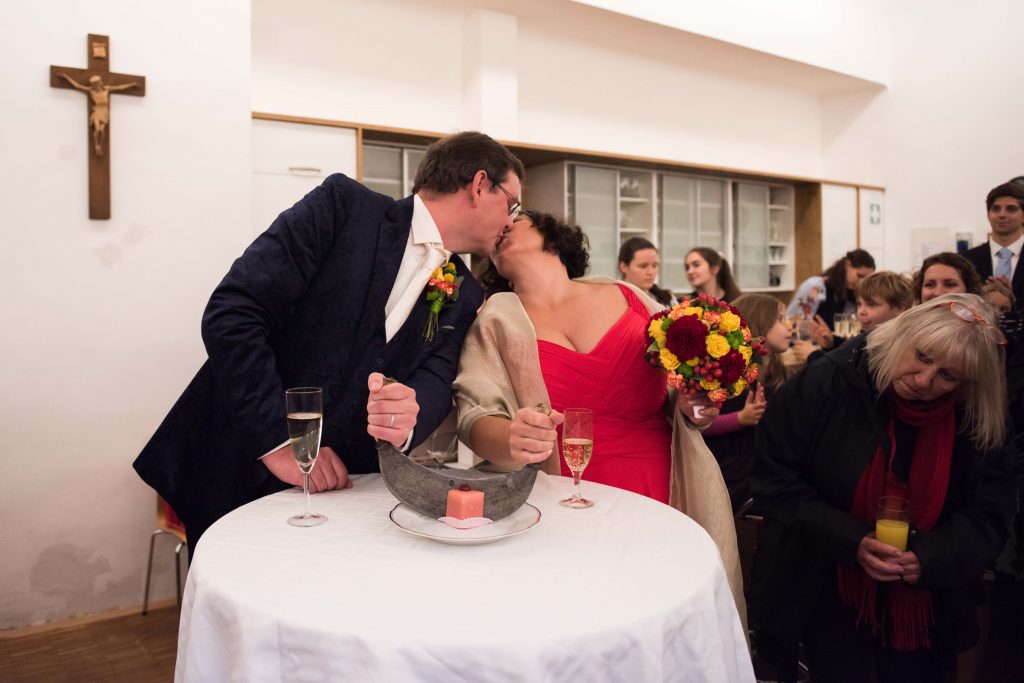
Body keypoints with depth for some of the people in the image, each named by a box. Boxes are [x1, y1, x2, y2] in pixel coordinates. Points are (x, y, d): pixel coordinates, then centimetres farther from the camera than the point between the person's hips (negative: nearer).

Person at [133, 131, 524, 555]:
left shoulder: (463, 297, 6)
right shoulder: (342, 204, -10)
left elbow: (434, 382, -7)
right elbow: (229, 315, -16)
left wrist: (408, 421, -30)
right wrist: (278, 442, -19)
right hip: (235, 468, -4)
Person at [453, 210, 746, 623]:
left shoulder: (626, 297, 9)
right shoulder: (497, 322, 6)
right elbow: (476, 415, -7)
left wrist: (693, 410, -2)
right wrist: (512, 441, -28)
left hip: (664, 505, 1)